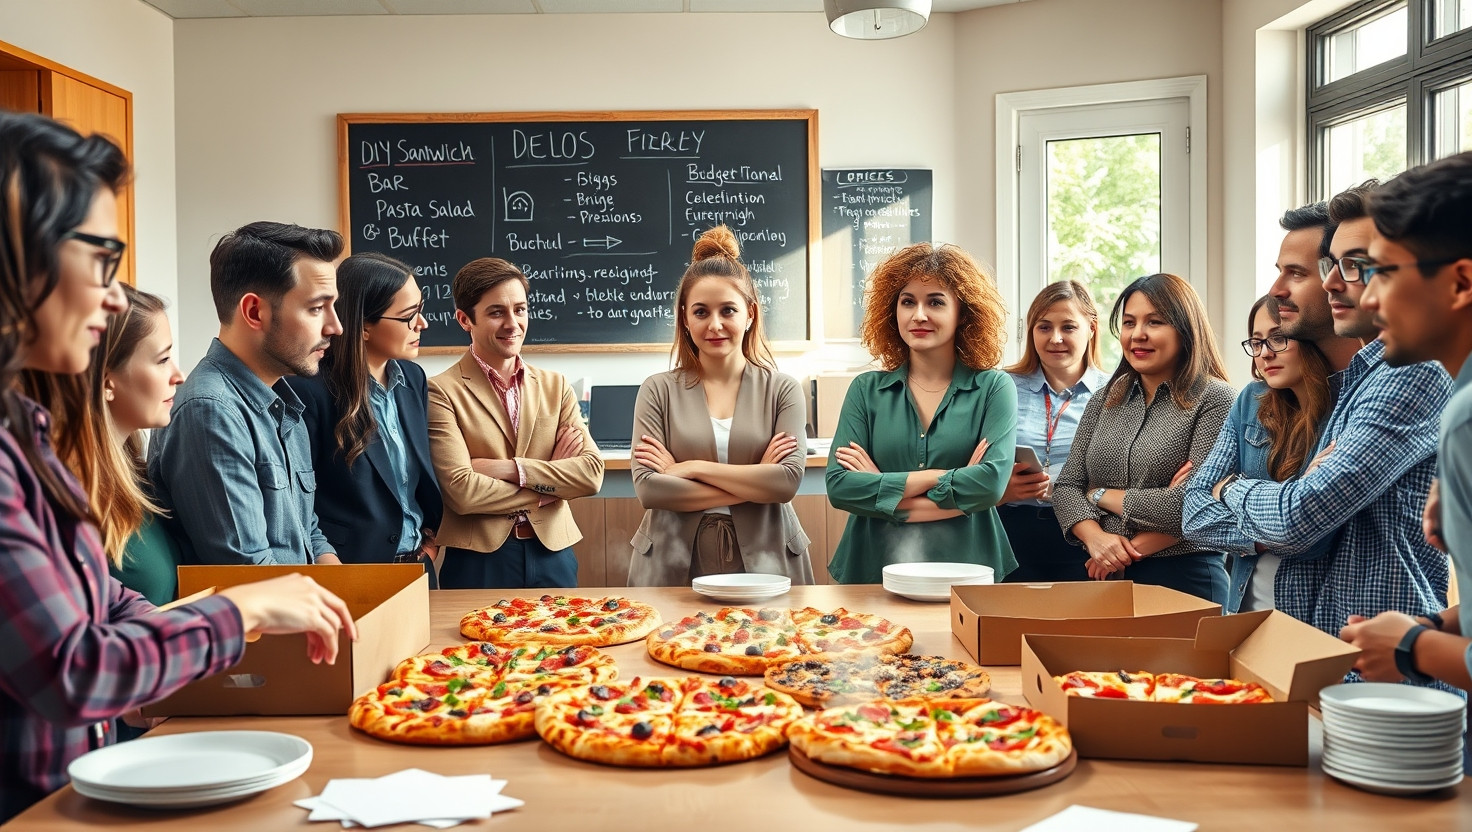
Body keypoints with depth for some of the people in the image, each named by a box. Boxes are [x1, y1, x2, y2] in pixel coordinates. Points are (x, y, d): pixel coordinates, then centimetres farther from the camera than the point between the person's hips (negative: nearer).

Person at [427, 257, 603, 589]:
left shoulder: (556, 386, 8)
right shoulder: (442, 392, -7)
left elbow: (592, 474, -3)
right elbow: (461, 491, -17)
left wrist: (510, 469, -14)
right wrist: (553, 480, -7)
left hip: (553, 553, 4)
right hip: (479, 560, -4)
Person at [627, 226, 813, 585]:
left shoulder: (782, 390, 3)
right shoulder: (658, 391, 2)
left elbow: (788, 481, -11)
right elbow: (647, 488, -9)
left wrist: (692, 468, -12)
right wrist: (754, 483, -10)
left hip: (764, 561, 0)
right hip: (675, 566, 0)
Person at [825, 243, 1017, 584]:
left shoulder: (994, 388, 5)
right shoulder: (867, 390, 8)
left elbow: (992, 482, -10)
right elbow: (838, 486, -3)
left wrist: (885, 488, -8)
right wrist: (941, 478, -8)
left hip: (966, 568, -1)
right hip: (873, 570, 1)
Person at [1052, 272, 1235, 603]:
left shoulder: (1214, 399, -8)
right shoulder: (1105, 401, 9)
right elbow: (1066, 488, 4)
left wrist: (1102, 495, -8)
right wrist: (1096, 538, -16)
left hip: (1185, 580, -5)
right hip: (1104, 576, 5)